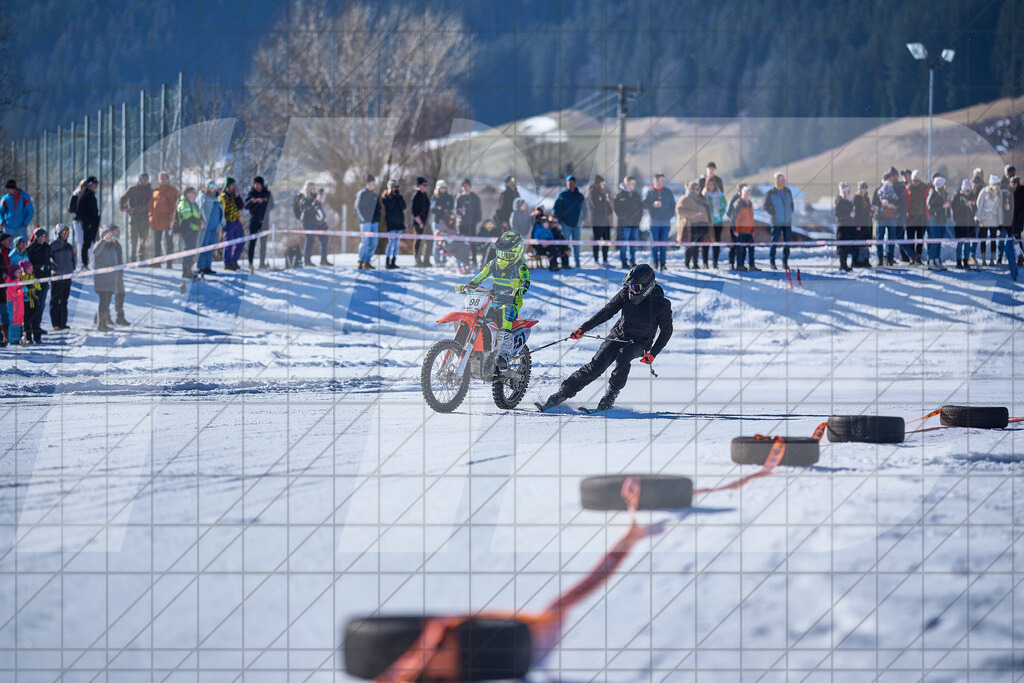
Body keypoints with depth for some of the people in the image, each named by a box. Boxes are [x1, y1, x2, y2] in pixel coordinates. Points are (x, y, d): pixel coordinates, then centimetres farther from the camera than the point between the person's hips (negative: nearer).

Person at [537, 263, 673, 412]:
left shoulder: (662, 305, -17)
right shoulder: (626, 293, -9)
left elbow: (666, 331, -5)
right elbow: (607, 312, -1)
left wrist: (652, 354, -12)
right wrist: (583, 329, -6)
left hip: (639, 344, -3)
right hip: (618, 336, 3)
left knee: (623, 355, -36)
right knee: (596, 366, -15)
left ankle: (611, 394, -21)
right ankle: (563, 393, -12)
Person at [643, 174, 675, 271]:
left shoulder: (668, 192, 11)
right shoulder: (649, 192, 3)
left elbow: (673, 205, 15)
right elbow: (644, 205, -3)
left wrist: (669, 215, 3)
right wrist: (653, 205, -19)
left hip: (665, 222, 2)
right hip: (654, 222, -2)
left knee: (664, 244, 0)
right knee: (654, 243, -4)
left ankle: (662, 263, 4)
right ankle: (654, 262, 1)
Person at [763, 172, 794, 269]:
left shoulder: (788, 191, 10)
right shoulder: (770, 193, -4)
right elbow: (765, 206, -1)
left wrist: (790, 214, 10)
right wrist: (774, 215, -3)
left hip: (787, 222, 4)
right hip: (776, 222, -4)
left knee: (787, 242, 3)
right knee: (774, 242, -5)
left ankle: (785, 262, 10)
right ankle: (772, 262, 3)